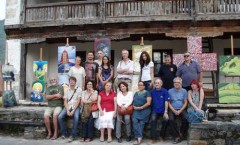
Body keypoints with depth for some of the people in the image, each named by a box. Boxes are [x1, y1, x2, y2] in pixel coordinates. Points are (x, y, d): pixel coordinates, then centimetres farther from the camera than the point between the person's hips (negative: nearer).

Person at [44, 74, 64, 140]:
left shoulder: (60, 87, 8)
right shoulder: (48, 88, 18)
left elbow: (60, 96, -8)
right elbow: (47, 97, 2)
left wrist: (51, 97, -1)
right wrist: (55, 95, -6)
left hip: (58, 106, -3)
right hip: (49, 106, 3)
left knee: (55, 115, -32)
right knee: (46, 116, -25)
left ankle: (55, 133, -20)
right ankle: (49, 132, -10)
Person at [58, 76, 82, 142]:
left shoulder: (79, 89, 0)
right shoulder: (67, 90, 11)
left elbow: (78, 101, -6)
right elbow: (65, 101, 6)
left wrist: (73, 110, -15)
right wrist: (67, 110, -10)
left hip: (76, 107, -4)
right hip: (68, 106, 4)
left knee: (76, 117, -32)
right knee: (60, 117, -20)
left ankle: (73, 135, -21)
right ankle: (64, 133, -2)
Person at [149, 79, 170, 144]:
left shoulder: (165, 91, -2)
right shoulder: (152, 92, 4)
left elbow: (166, 102, -5)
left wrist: (165, 112, -13)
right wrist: (150, 111, -5)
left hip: (163, 110, -1)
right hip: (155, 110, 1)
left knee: (166, 119, -27)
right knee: (153, 119, -27)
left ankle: (162, 136, -1)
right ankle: (153, 138, -19)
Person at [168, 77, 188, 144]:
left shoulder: (184, 91, 5)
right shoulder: (170, 91, 3)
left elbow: (185, 103, 3)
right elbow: (169, 103, 2)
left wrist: (180, 111, -10)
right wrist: (174, 111, -11)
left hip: (181, 109, 1)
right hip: (172, 109, 0)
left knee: (185, 118, -28)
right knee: (171, 119, -29)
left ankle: (181, 134, -7)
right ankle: (177, 137, -19)